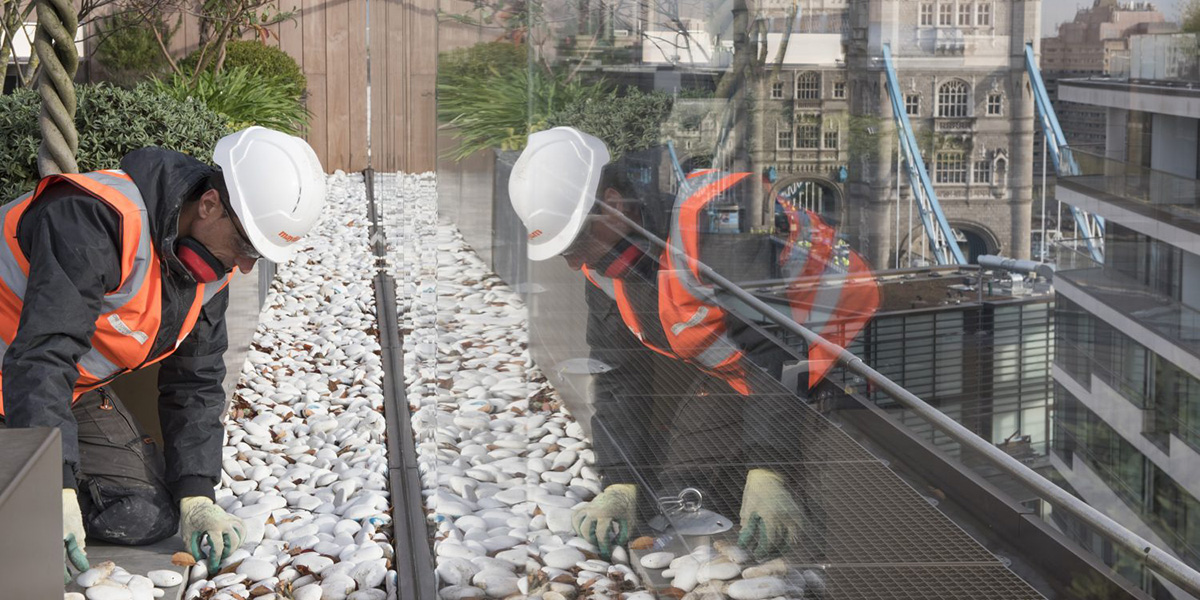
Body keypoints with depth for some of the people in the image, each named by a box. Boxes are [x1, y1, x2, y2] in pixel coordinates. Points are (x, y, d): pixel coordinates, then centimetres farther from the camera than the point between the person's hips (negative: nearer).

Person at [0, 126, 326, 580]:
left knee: (147, 517, -6)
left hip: (74, 387, 7)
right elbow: (43, 354, -37)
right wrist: (55, 488, -42)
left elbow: (195, 383, 3)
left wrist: (196, 498, -7)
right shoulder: (97, 219, -32)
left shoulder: (211, 268, -4)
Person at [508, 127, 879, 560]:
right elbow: (618, 377, 0)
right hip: (736, 372, 8)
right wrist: (620, 486, -12)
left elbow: (774, 349, -34)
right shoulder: (602, 262, -4)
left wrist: (768, 473, -37)